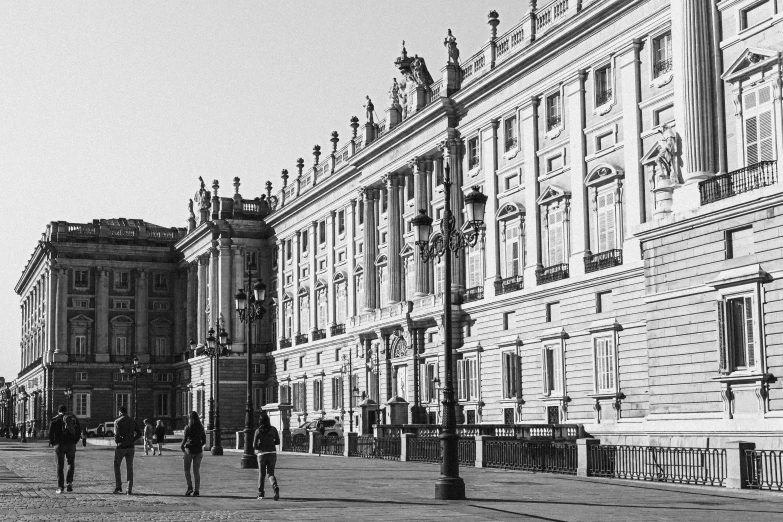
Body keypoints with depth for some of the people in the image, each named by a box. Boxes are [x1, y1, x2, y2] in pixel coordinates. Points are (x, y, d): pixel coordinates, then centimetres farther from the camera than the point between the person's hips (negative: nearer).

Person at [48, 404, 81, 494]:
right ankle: (70, 482, -1)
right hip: (71, 445, 2)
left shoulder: (55, 420, -1)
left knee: (60, 466, 4)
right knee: (71, 463, 16)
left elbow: (51, 432, -6)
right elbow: (79, 431, 6)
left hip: (59, 445, -2)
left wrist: (52, 443, 7)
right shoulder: (73, 418, 7)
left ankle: (60, 487, 0)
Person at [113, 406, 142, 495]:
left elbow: (117, 435, -17)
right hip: (131, 447, 4)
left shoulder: (117, 421, -8)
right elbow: (139, 433, 4)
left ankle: (118, 487, 5)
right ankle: (130, 490, 4)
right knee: (129, 468, 8)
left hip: (121, 447, -4)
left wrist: (117, 441, 2)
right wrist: (132, 440, 9)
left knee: (117, 466, 12)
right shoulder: (133, 421, 7)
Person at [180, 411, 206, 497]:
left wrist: (182, 446, 9)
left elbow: (184, 440, -11)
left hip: (189, 449, -4)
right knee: (197, 471, 6)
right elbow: (204, 441, 6)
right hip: (199, 450, 4)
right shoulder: (201, 428, 3)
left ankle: (190, 487, -1)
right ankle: (196, 490, 3)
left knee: (187, 469, 12)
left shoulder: (188, 428, -10)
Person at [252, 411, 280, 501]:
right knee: (271, 473, 7)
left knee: (261, 474, 15)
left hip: (262, 454, -1)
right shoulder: (273, 429, -1)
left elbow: (255, 446, -9)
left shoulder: (258, 431, -7)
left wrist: (261, 447, 8)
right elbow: (278, 441, 7)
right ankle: (275, 488, -21)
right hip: (272, 453, 1)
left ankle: (261, 493, 19)